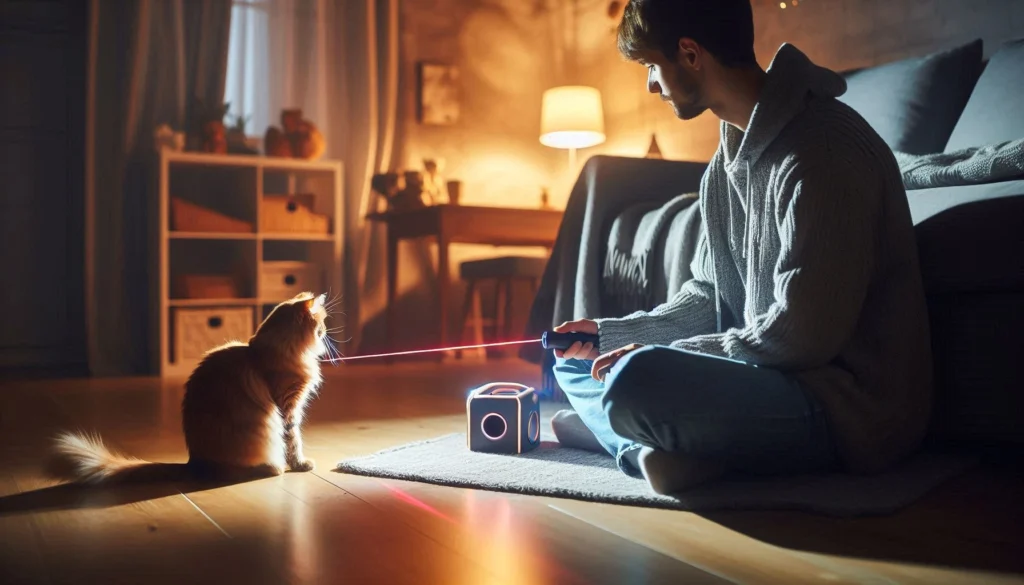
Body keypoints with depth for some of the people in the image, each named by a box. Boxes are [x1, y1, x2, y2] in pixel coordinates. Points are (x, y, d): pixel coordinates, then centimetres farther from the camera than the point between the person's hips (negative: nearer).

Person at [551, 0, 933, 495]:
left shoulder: (822, 150, -20)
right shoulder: (729, 157, 11)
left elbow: (802, 334, -24)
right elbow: (709, 295, 16)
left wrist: (656, 358, -16)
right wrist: (610, 334, 4)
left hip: (849, 411, -10)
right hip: (761, 371, 10)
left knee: (635, 383, -37)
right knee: (576, 364, 13)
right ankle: (661, 447, -10)